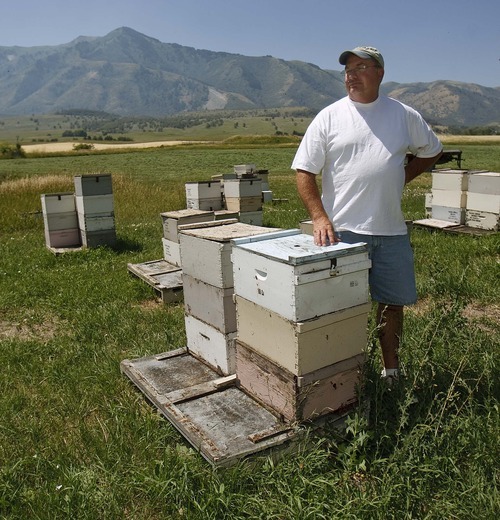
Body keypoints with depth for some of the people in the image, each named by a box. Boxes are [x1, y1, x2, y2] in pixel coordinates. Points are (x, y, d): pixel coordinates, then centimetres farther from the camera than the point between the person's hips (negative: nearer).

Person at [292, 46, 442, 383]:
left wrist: (402, 177, 6)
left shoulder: (404, 115, 7)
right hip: (342, 229, -3)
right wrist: (320, 218, -14)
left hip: (392, 230, 3)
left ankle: (392, 369, 31)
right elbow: (304, 171, -3)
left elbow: (432, 151, 22)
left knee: (393, 301, 13)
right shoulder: (329, 117, 0)